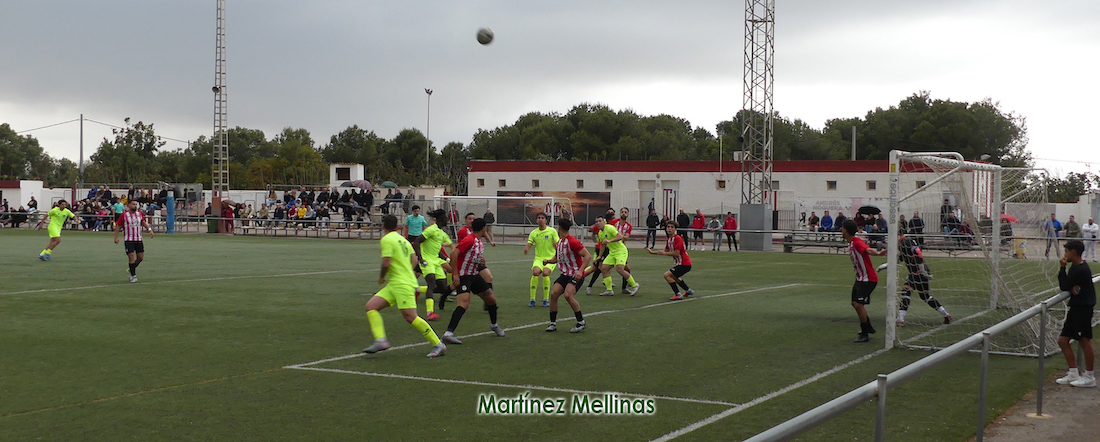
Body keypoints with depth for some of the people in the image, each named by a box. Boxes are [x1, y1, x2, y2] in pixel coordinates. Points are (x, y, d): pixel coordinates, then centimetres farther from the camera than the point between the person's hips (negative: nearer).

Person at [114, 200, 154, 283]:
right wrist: (116, 237, -7)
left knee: (140, 257, 4)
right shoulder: (124, 215, -6)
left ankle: (131, 270, 28)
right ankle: (133, 276, -4)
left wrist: (149, 229, 4)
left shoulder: (139, 214, 5)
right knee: (131, 256, -12)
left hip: (138, 239, 5)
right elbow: (118, 226, -1)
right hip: (128, 240, -4)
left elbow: (143, 222, 20)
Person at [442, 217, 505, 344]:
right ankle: (448, 333, -28)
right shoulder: (469, 240, -18)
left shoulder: (480, 243, 11)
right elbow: (453, 253, -27)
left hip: (475, 275, 9)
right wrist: (455, 274, -27)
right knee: (464, 303, -25)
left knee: (491, 300, 14)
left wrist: (482, 260, 2)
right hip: (463, 276, -9)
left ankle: (493, 325, 39)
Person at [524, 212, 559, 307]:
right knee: (535, 272, -27)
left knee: (545, 272, -29)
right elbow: (528, 245, 1)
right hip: (538, 258, 2)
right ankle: (532, 299, -19)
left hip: (550, 258, -2)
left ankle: (546, 299, -13)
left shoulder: (552, 231, 1)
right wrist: (526, 249, -21)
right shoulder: (533, 233, 7)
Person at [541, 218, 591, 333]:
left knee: (568, 295, -25)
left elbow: (588, 256, -21)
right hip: (565, 274, 8)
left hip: (576, 275, -8)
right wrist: (548, 261, 1)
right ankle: (553, 323, 5)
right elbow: (557, 258, 24)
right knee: (553, 293, -6)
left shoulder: (572, 241, -18)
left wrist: (580, 271, -30)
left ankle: (581, 322, -11)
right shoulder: (559, 242, 10)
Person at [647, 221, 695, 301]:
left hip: (684, 264, -10)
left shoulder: (678, 239, -20)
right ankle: (689, 291, 44)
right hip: (679, 263, 10)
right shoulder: (668, 240, 9)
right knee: (674, 277, 32)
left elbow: (676, 253, -26)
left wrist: (664, 253, -17)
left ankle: (678, 294, -18)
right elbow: (666, 251, 22)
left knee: (667, 275, -17)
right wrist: (653, 252, 20)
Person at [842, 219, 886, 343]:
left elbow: (868, 249, -43)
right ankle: (868, 327, 40)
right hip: (860, 278, 11)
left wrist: (877, 253, -61)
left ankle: (865, 335, -8)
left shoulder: (857, 242, -23)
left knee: (858, 304, -16)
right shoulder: (851, 243, 8)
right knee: (855, 303, 20)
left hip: (868, 279, -11)